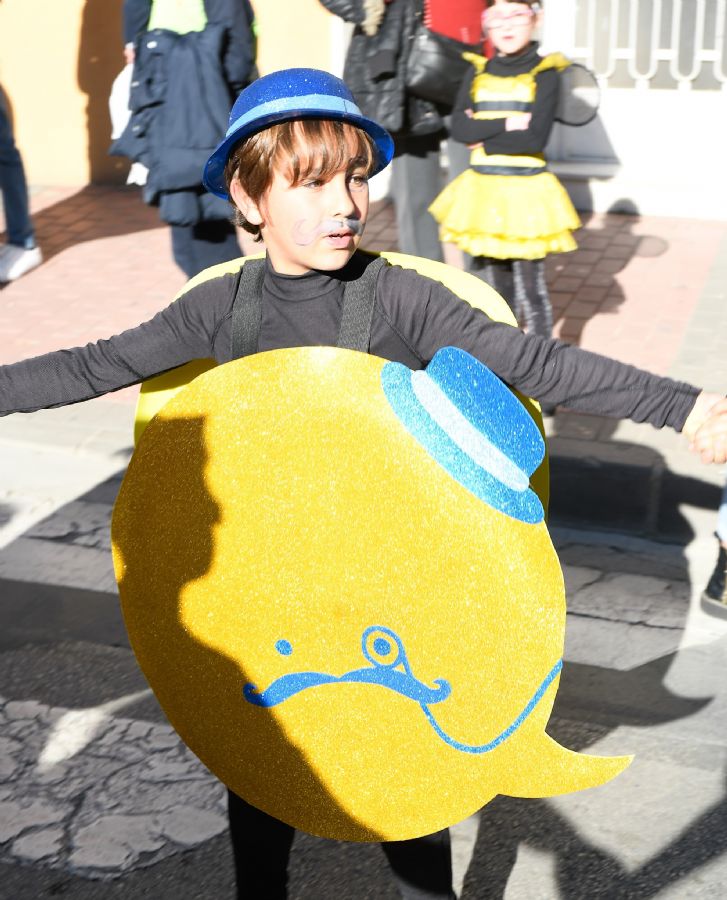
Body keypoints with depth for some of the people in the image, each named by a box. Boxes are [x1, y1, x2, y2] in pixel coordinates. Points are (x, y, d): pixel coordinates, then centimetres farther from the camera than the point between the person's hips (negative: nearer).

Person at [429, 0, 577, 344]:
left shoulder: (544, 74, -5)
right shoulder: (478, 73, 6)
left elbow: (535, 138, -16)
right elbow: (459, 127, -6)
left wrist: (483, 138, -11)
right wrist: (506, 125, -16)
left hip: (525, 189, -4)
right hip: (483, 187, 4)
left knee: (530, 288, -1)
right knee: (493, 282, 14)